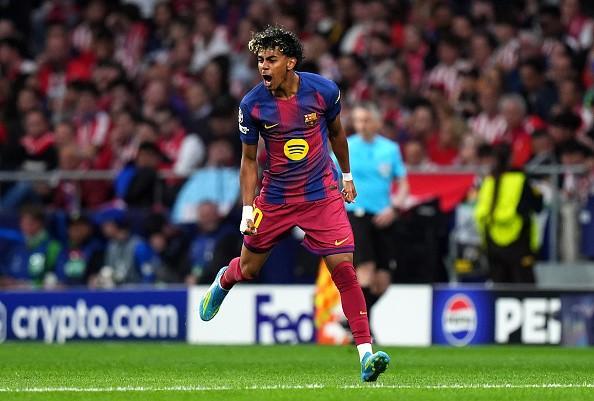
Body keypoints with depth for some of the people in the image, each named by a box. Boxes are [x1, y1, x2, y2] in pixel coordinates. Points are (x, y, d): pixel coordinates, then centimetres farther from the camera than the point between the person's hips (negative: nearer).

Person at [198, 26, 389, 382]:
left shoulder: (324, 91, -11)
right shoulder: (252, 105, -11)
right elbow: (249, 160, -1)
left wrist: (346, 175, 19)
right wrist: (248, 209, -8)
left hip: (322, 195, -1)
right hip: (274, 198, 1)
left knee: (343, 268, -13)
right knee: (248, 269, 13)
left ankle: (366, 354, -12)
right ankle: (222, 282, 53)